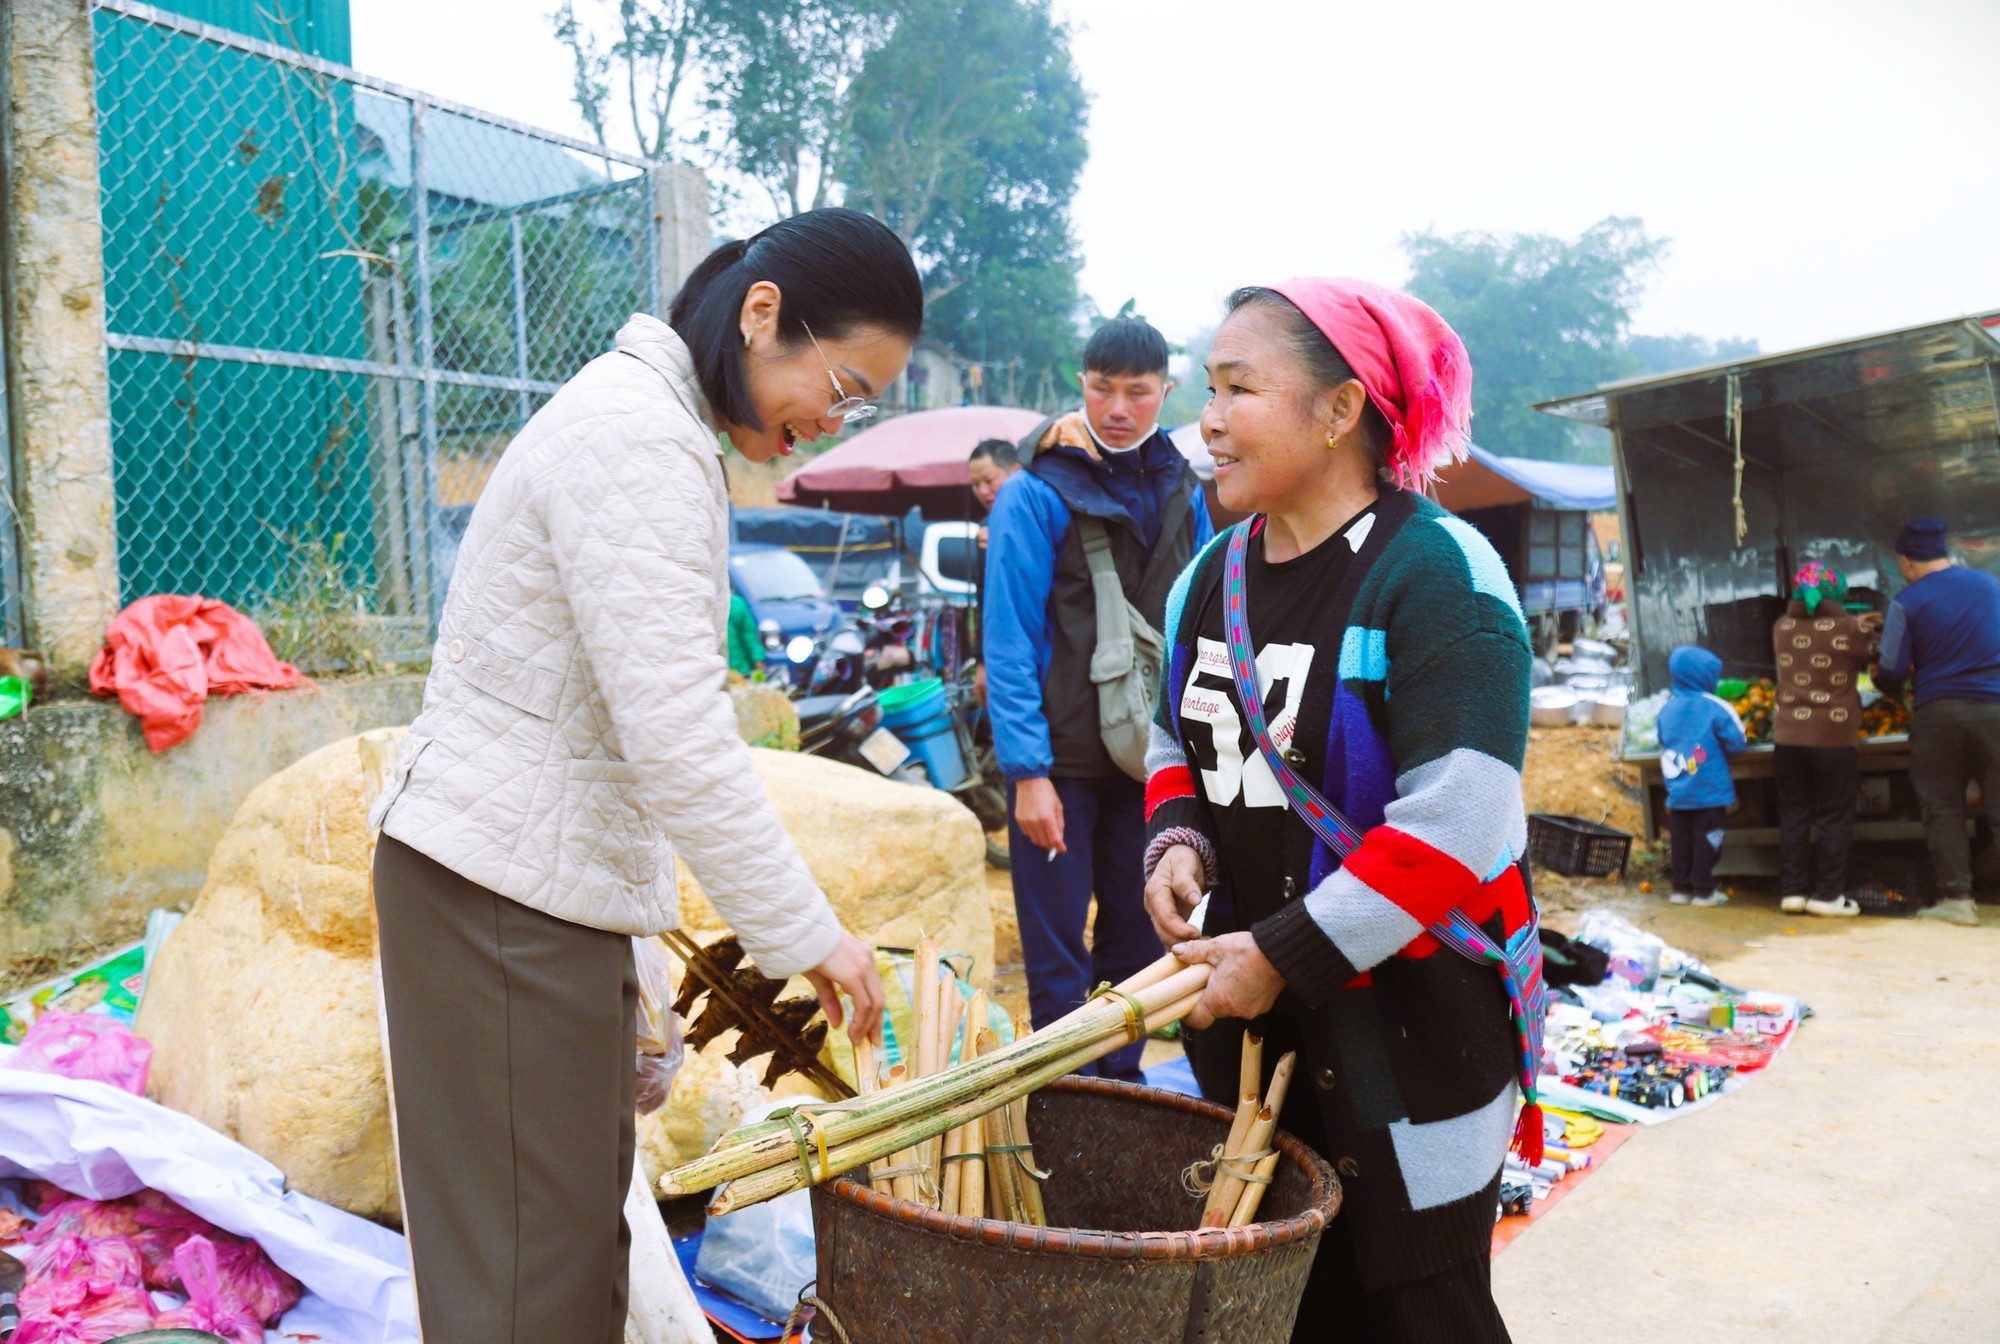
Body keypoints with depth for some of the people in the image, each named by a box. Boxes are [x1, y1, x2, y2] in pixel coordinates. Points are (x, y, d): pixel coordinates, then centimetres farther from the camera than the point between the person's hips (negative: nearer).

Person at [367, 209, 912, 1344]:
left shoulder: (649, 422, 16)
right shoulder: (642, 440, -18)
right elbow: (678, 737, -23)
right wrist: (806, 933, -15)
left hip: (554, 876, 10)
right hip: (504, 885, -10)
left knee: (580, 1218, 16)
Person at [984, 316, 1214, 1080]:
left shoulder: (1181, 492, 7)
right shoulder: (1034, 495, -9)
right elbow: (1009, 643, -11)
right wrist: (1028, 772, -15)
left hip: (1148, 758, 5)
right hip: (1059, 762, -4)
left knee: (1136, 938, 13)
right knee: (1058, 953, 2)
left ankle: (1120, 1083, 28)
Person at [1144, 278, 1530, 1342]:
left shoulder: (1436, 573, -16)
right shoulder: (1213, 576, 8)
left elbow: (1454, 827, -23)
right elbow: (1175, 743, 21)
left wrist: (1286, 955, -20)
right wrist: (1177, 838, -1)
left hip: (1410, 1025, -6)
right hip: (1246, 1014, 7)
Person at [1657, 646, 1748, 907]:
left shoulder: (1667, 708, 4)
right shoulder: (1715, 708, -12)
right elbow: (1736, 743, -9)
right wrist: (1718, 754, 10)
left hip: (1677, 794, 5)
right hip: (1710, 792, -5)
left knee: (1680, 839, 12)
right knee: (1706, 840, 3)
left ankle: (1681, 888, 18)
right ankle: (1703, 891, 7)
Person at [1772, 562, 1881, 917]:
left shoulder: (1782, 628, 2)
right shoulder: (1849, 630, -10)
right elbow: (1869, 660, 3)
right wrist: (1866, 629, 18)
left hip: (1787, 737, 4)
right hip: (1834, 737, -4)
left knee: (1793, 815, 10)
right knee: (1834, 817, 6)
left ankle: (1792, 891, 13)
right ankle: (1828, 894, 8)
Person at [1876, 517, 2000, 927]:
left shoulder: (1906, 603, -4)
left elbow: (1891, 674, -4)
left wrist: (1884, 682, 18)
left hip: (1938, 712, -2)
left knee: (1942, 809, 5)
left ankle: (1956, 897, 2)